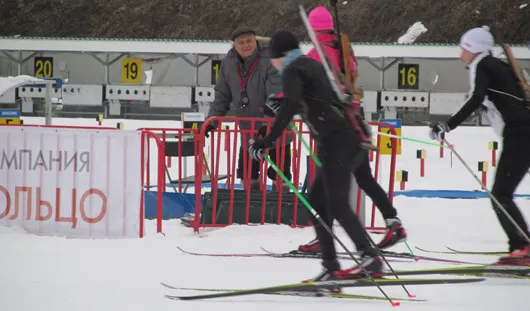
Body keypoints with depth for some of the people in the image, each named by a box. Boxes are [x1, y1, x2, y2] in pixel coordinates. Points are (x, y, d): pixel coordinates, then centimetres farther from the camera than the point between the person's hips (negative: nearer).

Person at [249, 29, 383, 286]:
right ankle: (330, 266, 8)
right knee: (317, 202, 12)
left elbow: (290, 107, -20)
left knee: (337, 204, -15)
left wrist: (268, 140, -23)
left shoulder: (292, 71, -3)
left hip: (336, 142, -9)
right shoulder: (314, 65, 23)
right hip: (351, 139, 9)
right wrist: (284, 105, 56)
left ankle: (370, 258, -27)